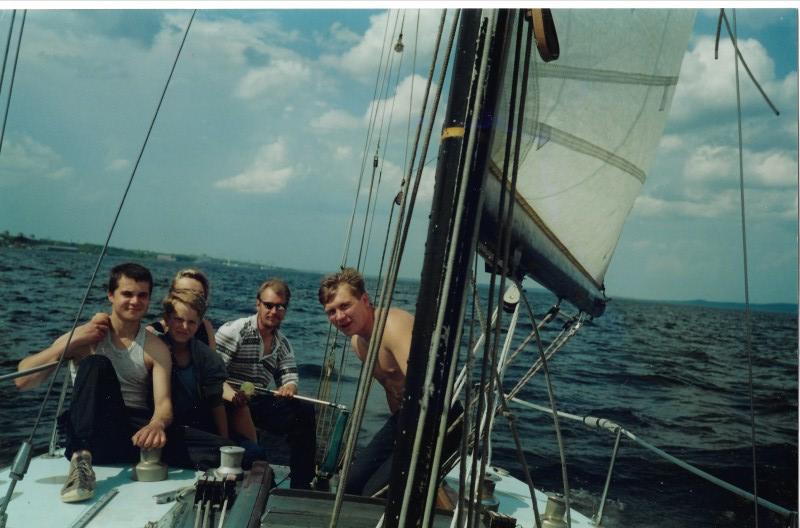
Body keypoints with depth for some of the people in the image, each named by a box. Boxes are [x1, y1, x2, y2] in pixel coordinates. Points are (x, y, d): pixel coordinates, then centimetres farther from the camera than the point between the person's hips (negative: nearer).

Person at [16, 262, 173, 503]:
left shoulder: (156, 348, 4)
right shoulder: (84, 336, 3)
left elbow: (163, 403, -9)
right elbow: (23, 380, -6)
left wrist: (157, 424, -34)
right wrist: (74, 341, -14)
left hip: (136, 433, 1)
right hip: (91, 433, 0)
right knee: (96, 364, -30)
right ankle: (83, 456, -38)